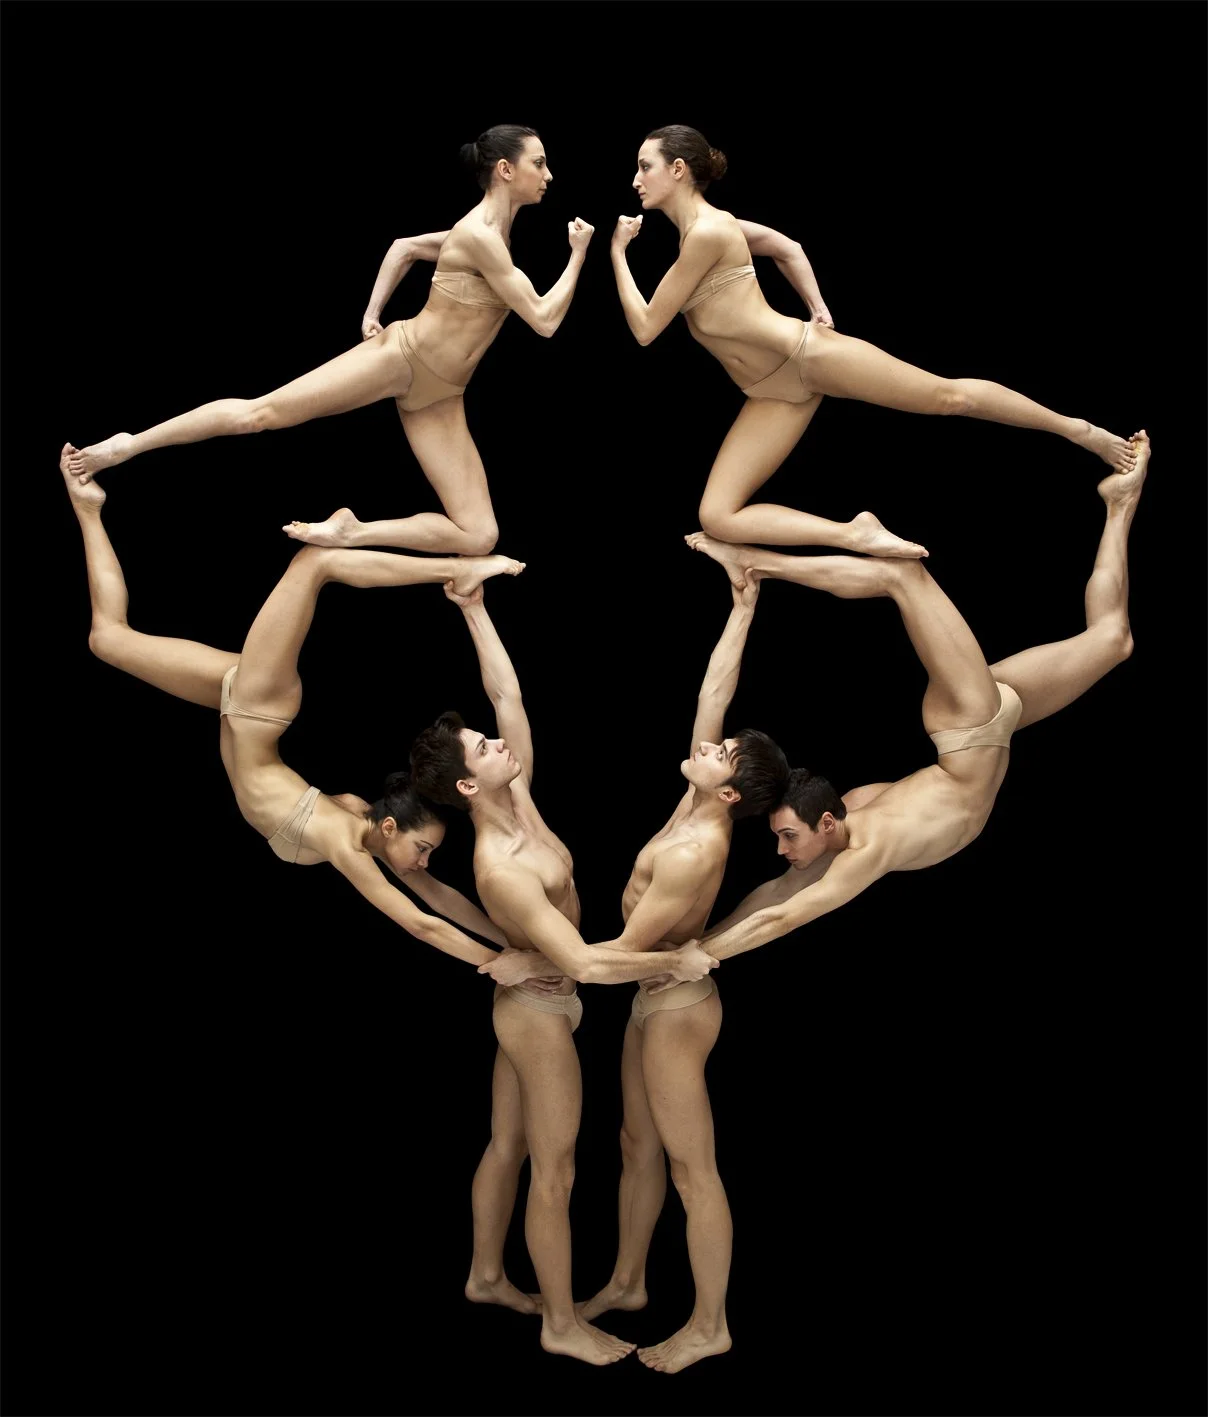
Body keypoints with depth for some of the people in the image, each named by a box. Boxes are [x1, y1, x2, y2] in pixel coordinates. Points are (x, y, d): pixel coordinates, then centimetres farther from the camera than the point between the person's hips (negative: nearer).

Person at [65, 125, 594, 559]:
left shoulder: (489, 233, 12)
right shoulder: (480, 235, -17)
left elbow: (406, 246, 26)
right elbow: (544, 320, -20)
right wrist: (577, 254, -11)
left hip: (438, 397, 8)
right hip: (400, 356, -8)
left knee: (479, 537, -8)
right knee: (257, 412, -6)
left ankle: (350, 534, -4)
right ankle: (127, 446, 6)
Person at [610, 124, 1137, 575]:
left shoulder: (707, 231, -18)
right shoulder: (698, 230, 12)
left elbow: (645, 329, -16)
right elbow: (789, 247, 24)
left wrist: (619, 253, -7)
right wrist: (817, 304, 19)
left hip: (809, 353, -9)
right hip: (772, 393, 9)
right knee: (717, 518, -7)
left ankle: (1082, 431, 18)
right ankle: (853, 534, -10)